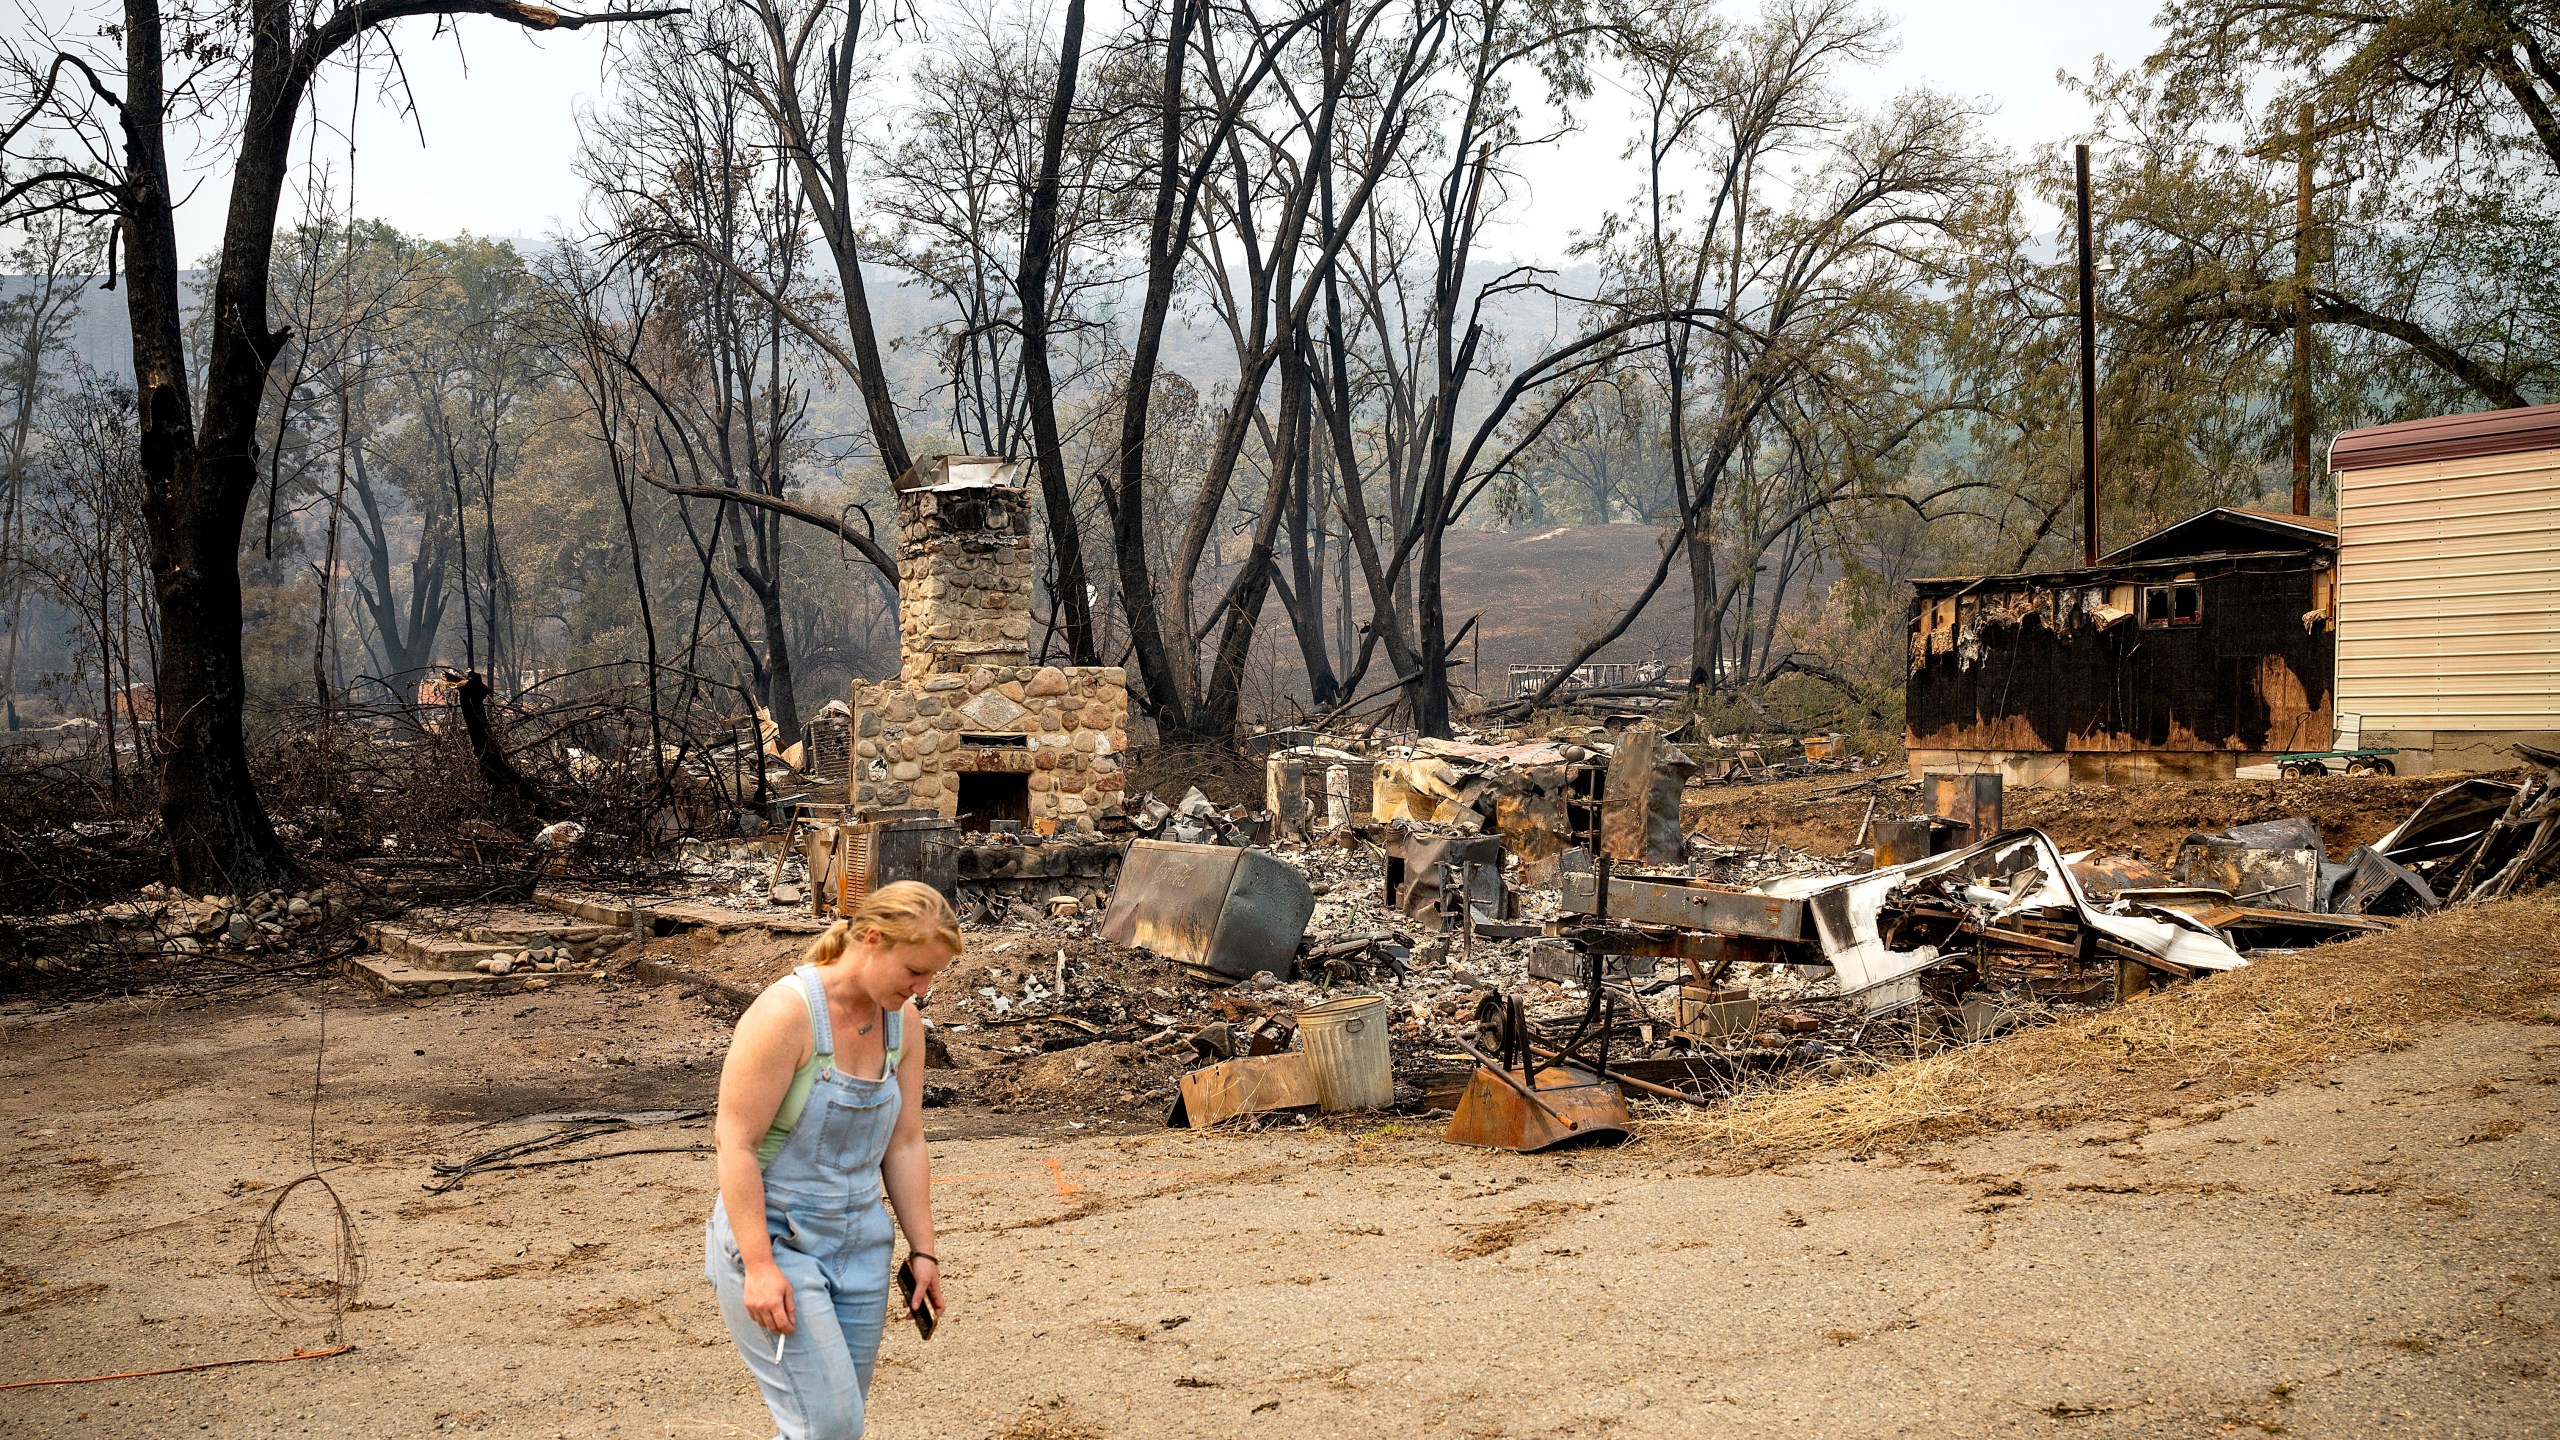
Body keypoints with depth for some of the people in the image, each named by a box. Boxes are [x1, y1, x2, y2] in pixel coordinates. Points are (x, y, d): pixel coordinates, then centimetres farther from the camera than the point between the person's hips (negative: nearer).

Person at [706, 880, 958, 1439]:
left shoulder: (903, 1021, 1)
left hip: (859, 1245, 7)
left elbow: (904, 1145, 8)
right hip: (771, 1240, -7)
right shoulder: (787, 1011, -20)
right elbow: (734, 1142, -20)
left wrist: (923, 1250, 8)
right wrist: (760, 1266, -22)